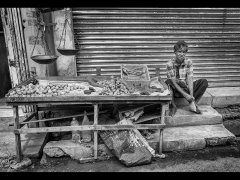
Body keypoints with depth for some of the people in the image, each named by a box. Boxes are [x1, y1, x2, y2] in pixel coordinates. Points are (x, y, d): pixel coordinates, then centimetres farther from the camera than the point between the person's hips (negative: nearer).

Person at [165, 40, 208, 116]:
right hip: (176, 90, -3)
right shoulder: (170, 64, -14)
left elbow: (190, 79, -13)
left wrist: (191, 95, -25)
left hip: (187, 88, 3)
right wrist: (185, 94, -27)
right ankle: (173, 106, -23)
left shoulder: (189, 62, -5)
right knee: (167, 82, -34)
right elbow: (173, 82, -19)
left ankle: (193, 103, -19)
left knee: (204, 82, -15)